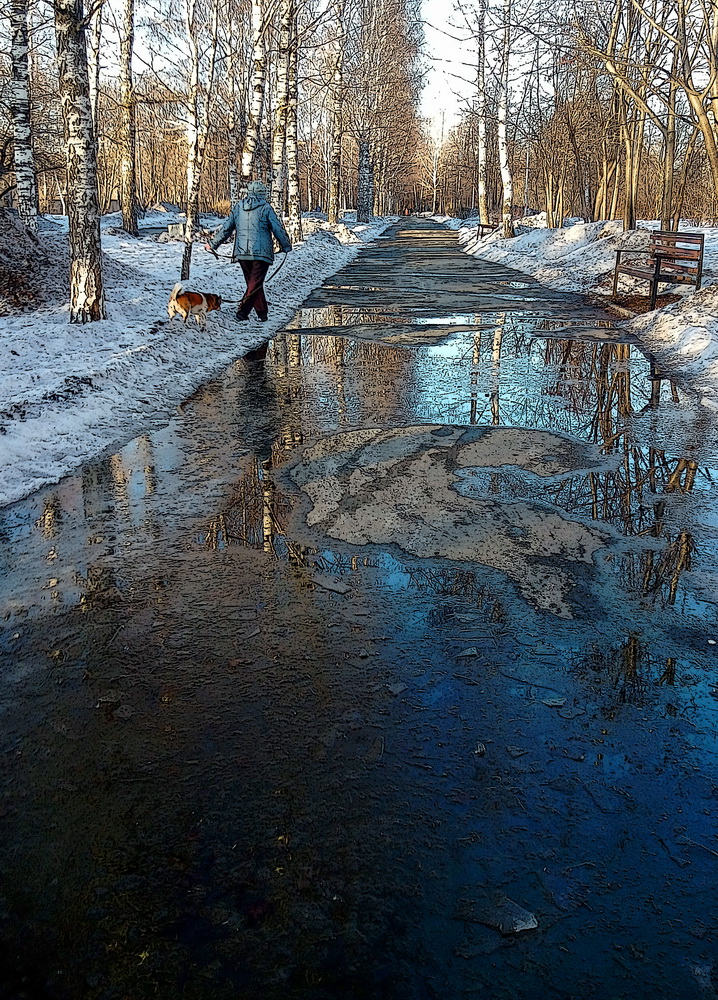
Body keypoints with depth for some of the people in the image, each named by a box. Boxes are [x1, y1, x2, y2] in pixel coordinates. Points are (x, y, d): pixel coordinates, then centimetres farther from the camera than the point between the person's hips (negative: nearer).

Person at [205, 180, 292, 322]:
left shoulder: (238, 207, 9)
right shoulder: (265, 208, -4)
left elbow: (226, 228, 13)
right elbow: (278, 229, -1)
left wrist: (212, 244, 23)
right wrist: (286, 246, 14)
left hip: (242, 253, 5)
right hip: (261, 252, -5)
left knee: (252, 282, 14)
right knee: (256, 283, -4)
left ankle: (263, 312, 18)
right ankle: (243, 310, -17)